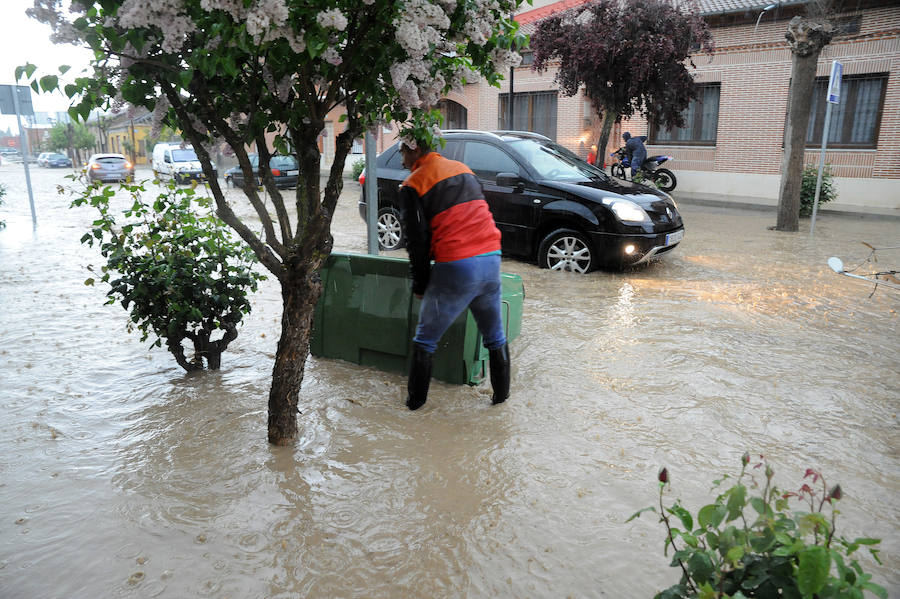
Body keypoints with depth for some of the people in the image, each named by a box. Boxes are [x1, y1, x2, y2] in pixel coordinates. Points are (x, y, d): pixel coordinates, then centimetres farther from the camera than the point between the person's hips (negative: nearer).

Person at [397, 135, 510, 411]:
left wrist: (420, 285, 6)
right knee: (495, 336, 19)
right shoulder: (463, 169, 18)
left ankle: (415, 399, 18)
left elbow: (417, 241, -4)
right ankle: (502, 394, 28)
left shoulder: (413, 184, -1)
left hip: (455, 267, -6)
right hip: (491, 259, 6)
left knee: (425, 340, 11)